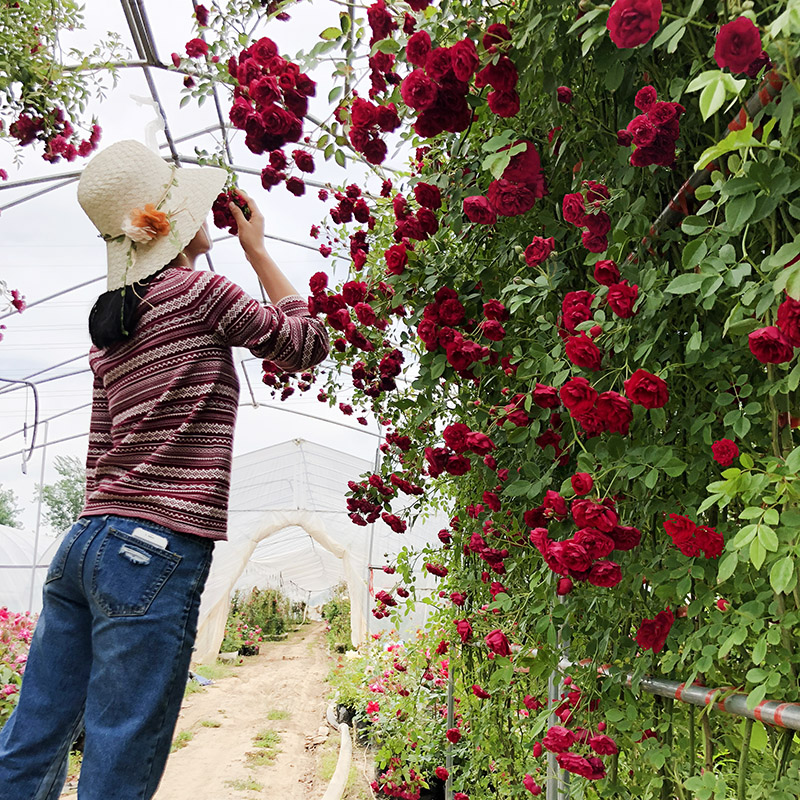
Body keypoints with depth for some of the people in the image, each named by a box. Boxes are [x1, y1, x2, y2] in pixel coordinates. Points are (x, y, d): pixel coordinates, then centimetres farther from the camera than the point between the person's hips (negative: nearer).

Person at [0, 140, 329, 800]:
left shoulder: (111, 322, 17)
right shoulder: (199, 289, -5)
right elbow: (307, 344, 6)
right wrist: (256, 249, 13)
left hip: (85, 543, 8)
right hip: (158, 550, -8)